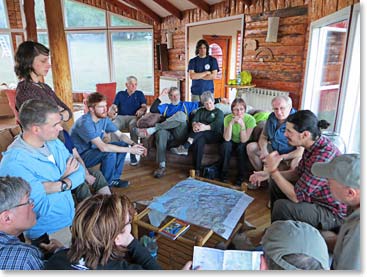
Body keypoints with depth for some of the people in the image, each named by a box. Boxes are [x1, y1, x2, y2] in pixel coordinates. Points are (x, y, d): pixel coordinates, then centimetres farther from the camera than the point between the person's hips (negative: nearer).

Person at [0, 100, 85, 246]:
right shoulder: (14, 163, -25)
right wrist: (65, 177, -14)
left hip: (72, 219, 6)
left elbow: (79, 172, -4)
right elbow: (42, 207, -26)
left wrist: (62, 184, -23)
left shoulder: (53, 142, -2)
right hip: (47, 234, -6)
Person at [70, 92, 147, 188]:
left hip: (93, 149, 8)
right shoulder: (85, 123, -30)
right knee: (110, 153, -31)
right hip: (80, 156, -8)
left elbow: (120, 135, -1)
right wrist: (130, 150, -34)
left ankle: (114, 178, 4)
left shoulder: (104, 118, -5)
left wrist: (133, 144, -21)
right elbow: (103, 147, -37)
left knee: (123, 144, -6)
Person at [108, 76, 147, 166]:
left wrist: (141, 110, -17)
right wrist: (111, 111, -12)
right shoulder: (120, 94, 24)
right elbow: (114, 106, 13)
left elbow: (144, 106, 8)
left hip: (134, 117, -1)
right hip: (121, 117, 1)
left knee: (133, 124, -40)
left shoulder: (140, 94, 21)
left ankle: (133, 154, -39)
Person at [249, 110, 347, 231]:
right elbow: (298, 173, 8)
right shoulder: (314, 144, -5)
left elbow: (296, 196, -30)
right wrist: (268, 174, -2)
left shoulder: (323, 155, -34)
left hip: (331, 212, -9)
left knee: (282, 206, -28)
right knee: (275, 183, 13)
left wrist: (274, 170, -23)